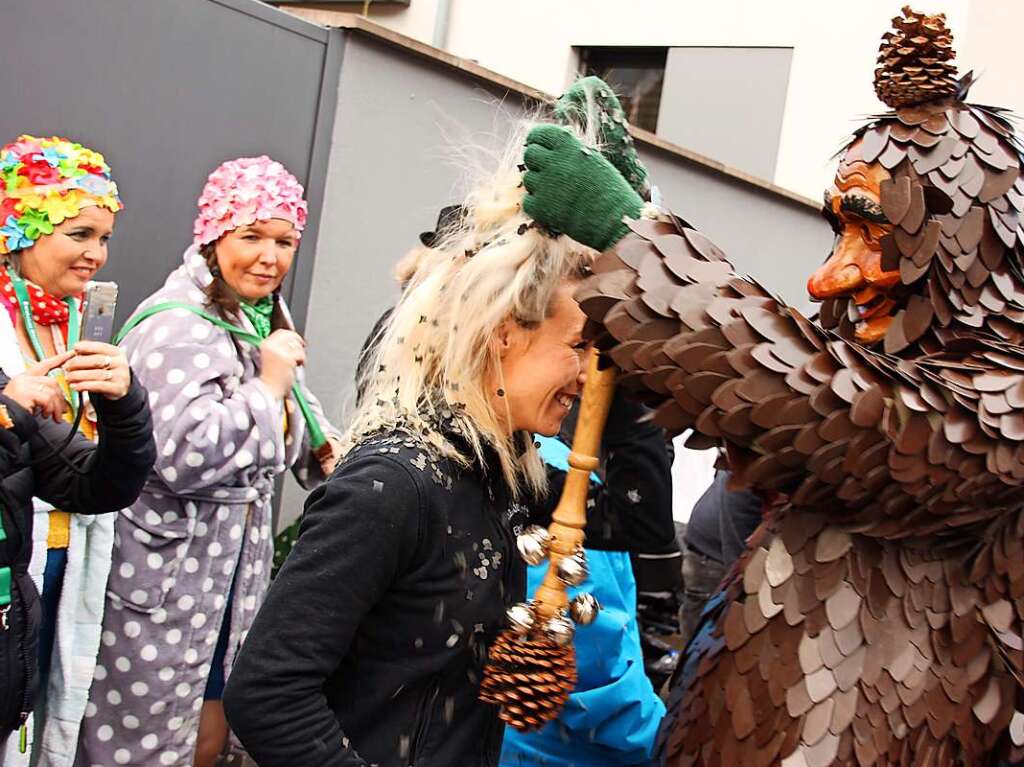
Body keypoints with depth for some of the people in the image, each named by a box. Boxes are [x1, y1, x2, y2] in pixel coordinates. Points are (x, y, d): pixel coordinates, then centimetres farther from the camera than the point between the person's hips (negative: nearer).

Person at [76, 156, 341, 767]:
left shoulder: (263, 323, 12)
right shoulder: (179, 327, -18)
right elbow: (182, 455, -31)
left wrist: (325, 456, 6)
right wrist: (269, 387, -20)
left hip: (234, 573, 9)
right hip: (166, 578, -9)